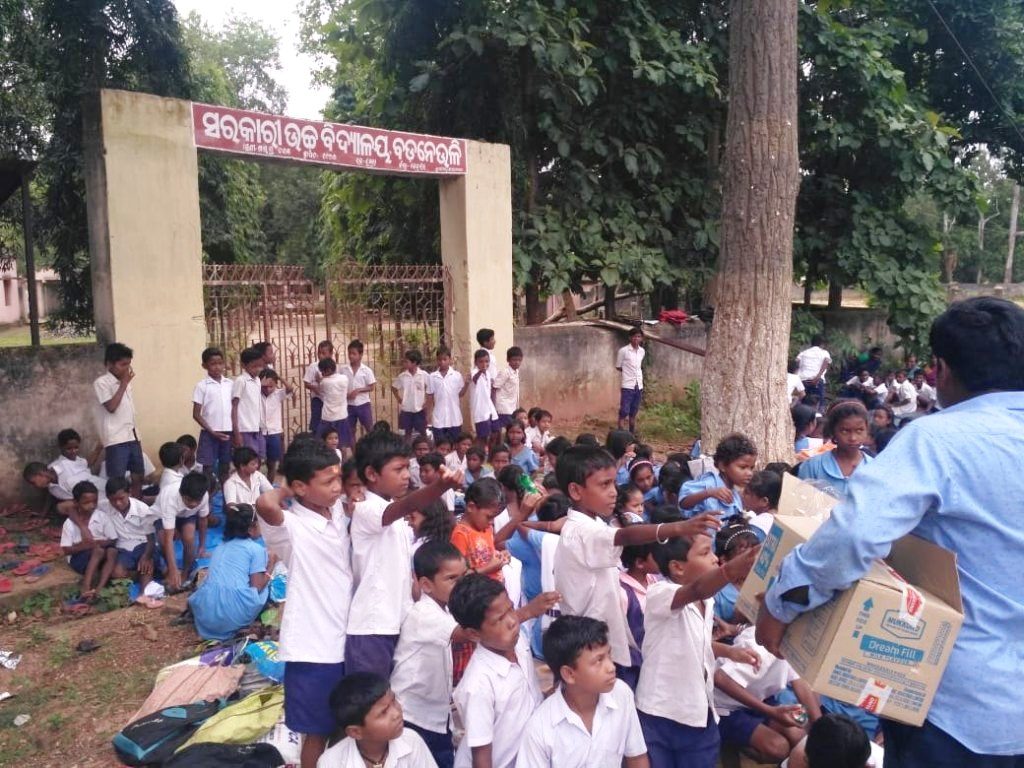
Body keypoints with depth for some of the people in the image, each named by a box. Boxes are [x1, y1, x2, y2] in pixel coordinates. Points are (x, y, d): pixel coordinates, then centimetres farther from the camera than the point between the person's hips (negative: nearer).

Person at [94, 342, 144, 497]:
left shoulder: (125, 383, 14)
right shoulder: (101, 383, -8)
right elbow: (111, 407, -20)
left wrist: (137, 438, 17)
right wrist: (124, 384, -14)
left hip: (132, 437, 8)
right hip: (115, 439, -8)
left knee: (138, 477, 12)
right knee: (117, 481, -4)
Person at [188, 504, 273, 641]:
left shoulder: (220, 547, 22)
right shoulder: (256, 549, 4)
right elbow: (256, 587, -3)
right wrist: (270, 567, 13)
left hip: (205, 615, 5)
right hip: (235, 615, -5)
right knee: (264, 588, 20)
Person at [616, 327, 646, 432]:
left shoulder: (642, 351, 8)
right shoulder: (623, 351, -9)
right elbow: (618, 367, 0)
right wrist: (628, 372, 1)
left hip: (639, 386, 5)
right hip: (627, 385, -5)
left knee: (634, 412, 13)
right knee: (624, 412, -6)